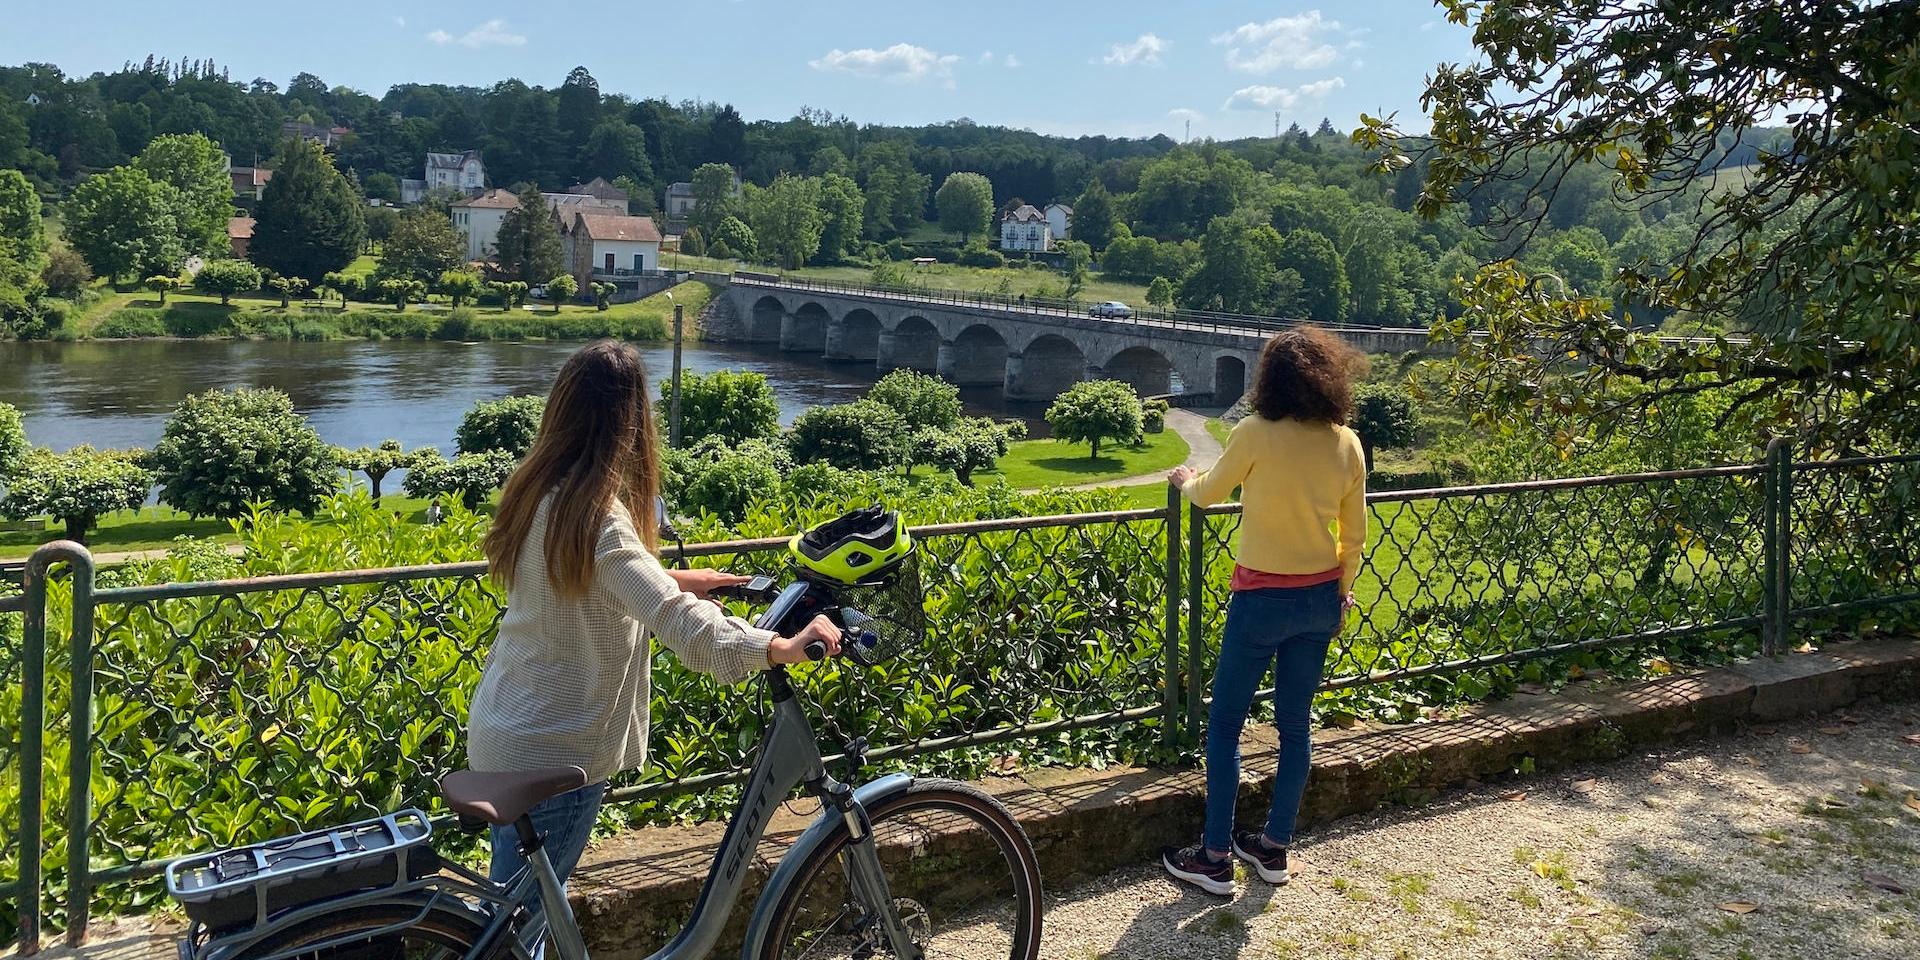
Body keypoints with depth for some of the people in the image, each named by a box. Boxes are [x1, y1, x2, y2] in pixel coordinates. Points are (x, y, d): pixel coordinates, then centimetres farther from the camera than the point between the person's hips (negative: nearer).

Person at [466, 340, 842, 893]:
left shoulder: (539, 491, 1)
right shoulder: (595, 513, -26)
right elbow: (675, 620, -39)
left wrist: (677, 579, 15)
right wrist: (782, 647, -43)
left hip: (502, 731, 9)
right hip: (552, 754, -9)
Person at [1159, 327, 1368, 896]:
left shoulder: (1256, 434, -15)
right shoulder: (1347, 444, -1)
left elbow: (1209, 494, 1)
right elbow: (1355, 534, 7)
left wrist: (1185, 481, 23)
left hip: (1262, 598, -5)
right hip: (1321, 599, 5)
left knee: (1224, 725, 6)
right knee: (1295, 724, 15)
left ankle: (1215, 859, 10)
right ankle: (1275, 848, 26)